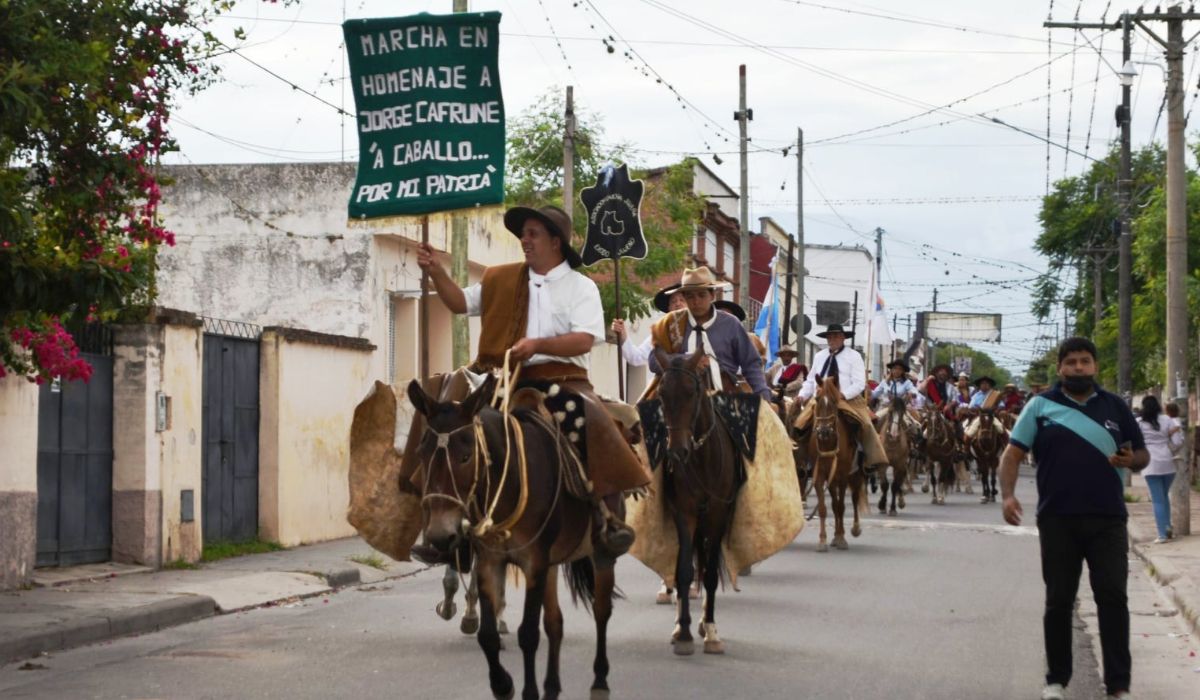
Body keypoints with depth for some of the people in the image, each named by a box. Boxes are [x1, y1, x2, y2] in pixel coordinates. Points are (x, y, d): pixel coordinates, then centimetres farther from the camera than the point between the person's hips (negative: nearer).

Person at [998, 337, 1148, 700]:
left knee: (1113, 598, -4)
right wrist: (1008, 494, -14)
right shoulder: (1041, 405, 5)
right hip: (1057, 519, -1)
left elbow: (1142, 455, 16)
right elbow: (1013, 453, 2)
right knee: (1058, 601, 6)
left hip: (1108, 519, 1)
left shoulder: (1115, 406, 11)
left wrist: (1131, 460, -8)